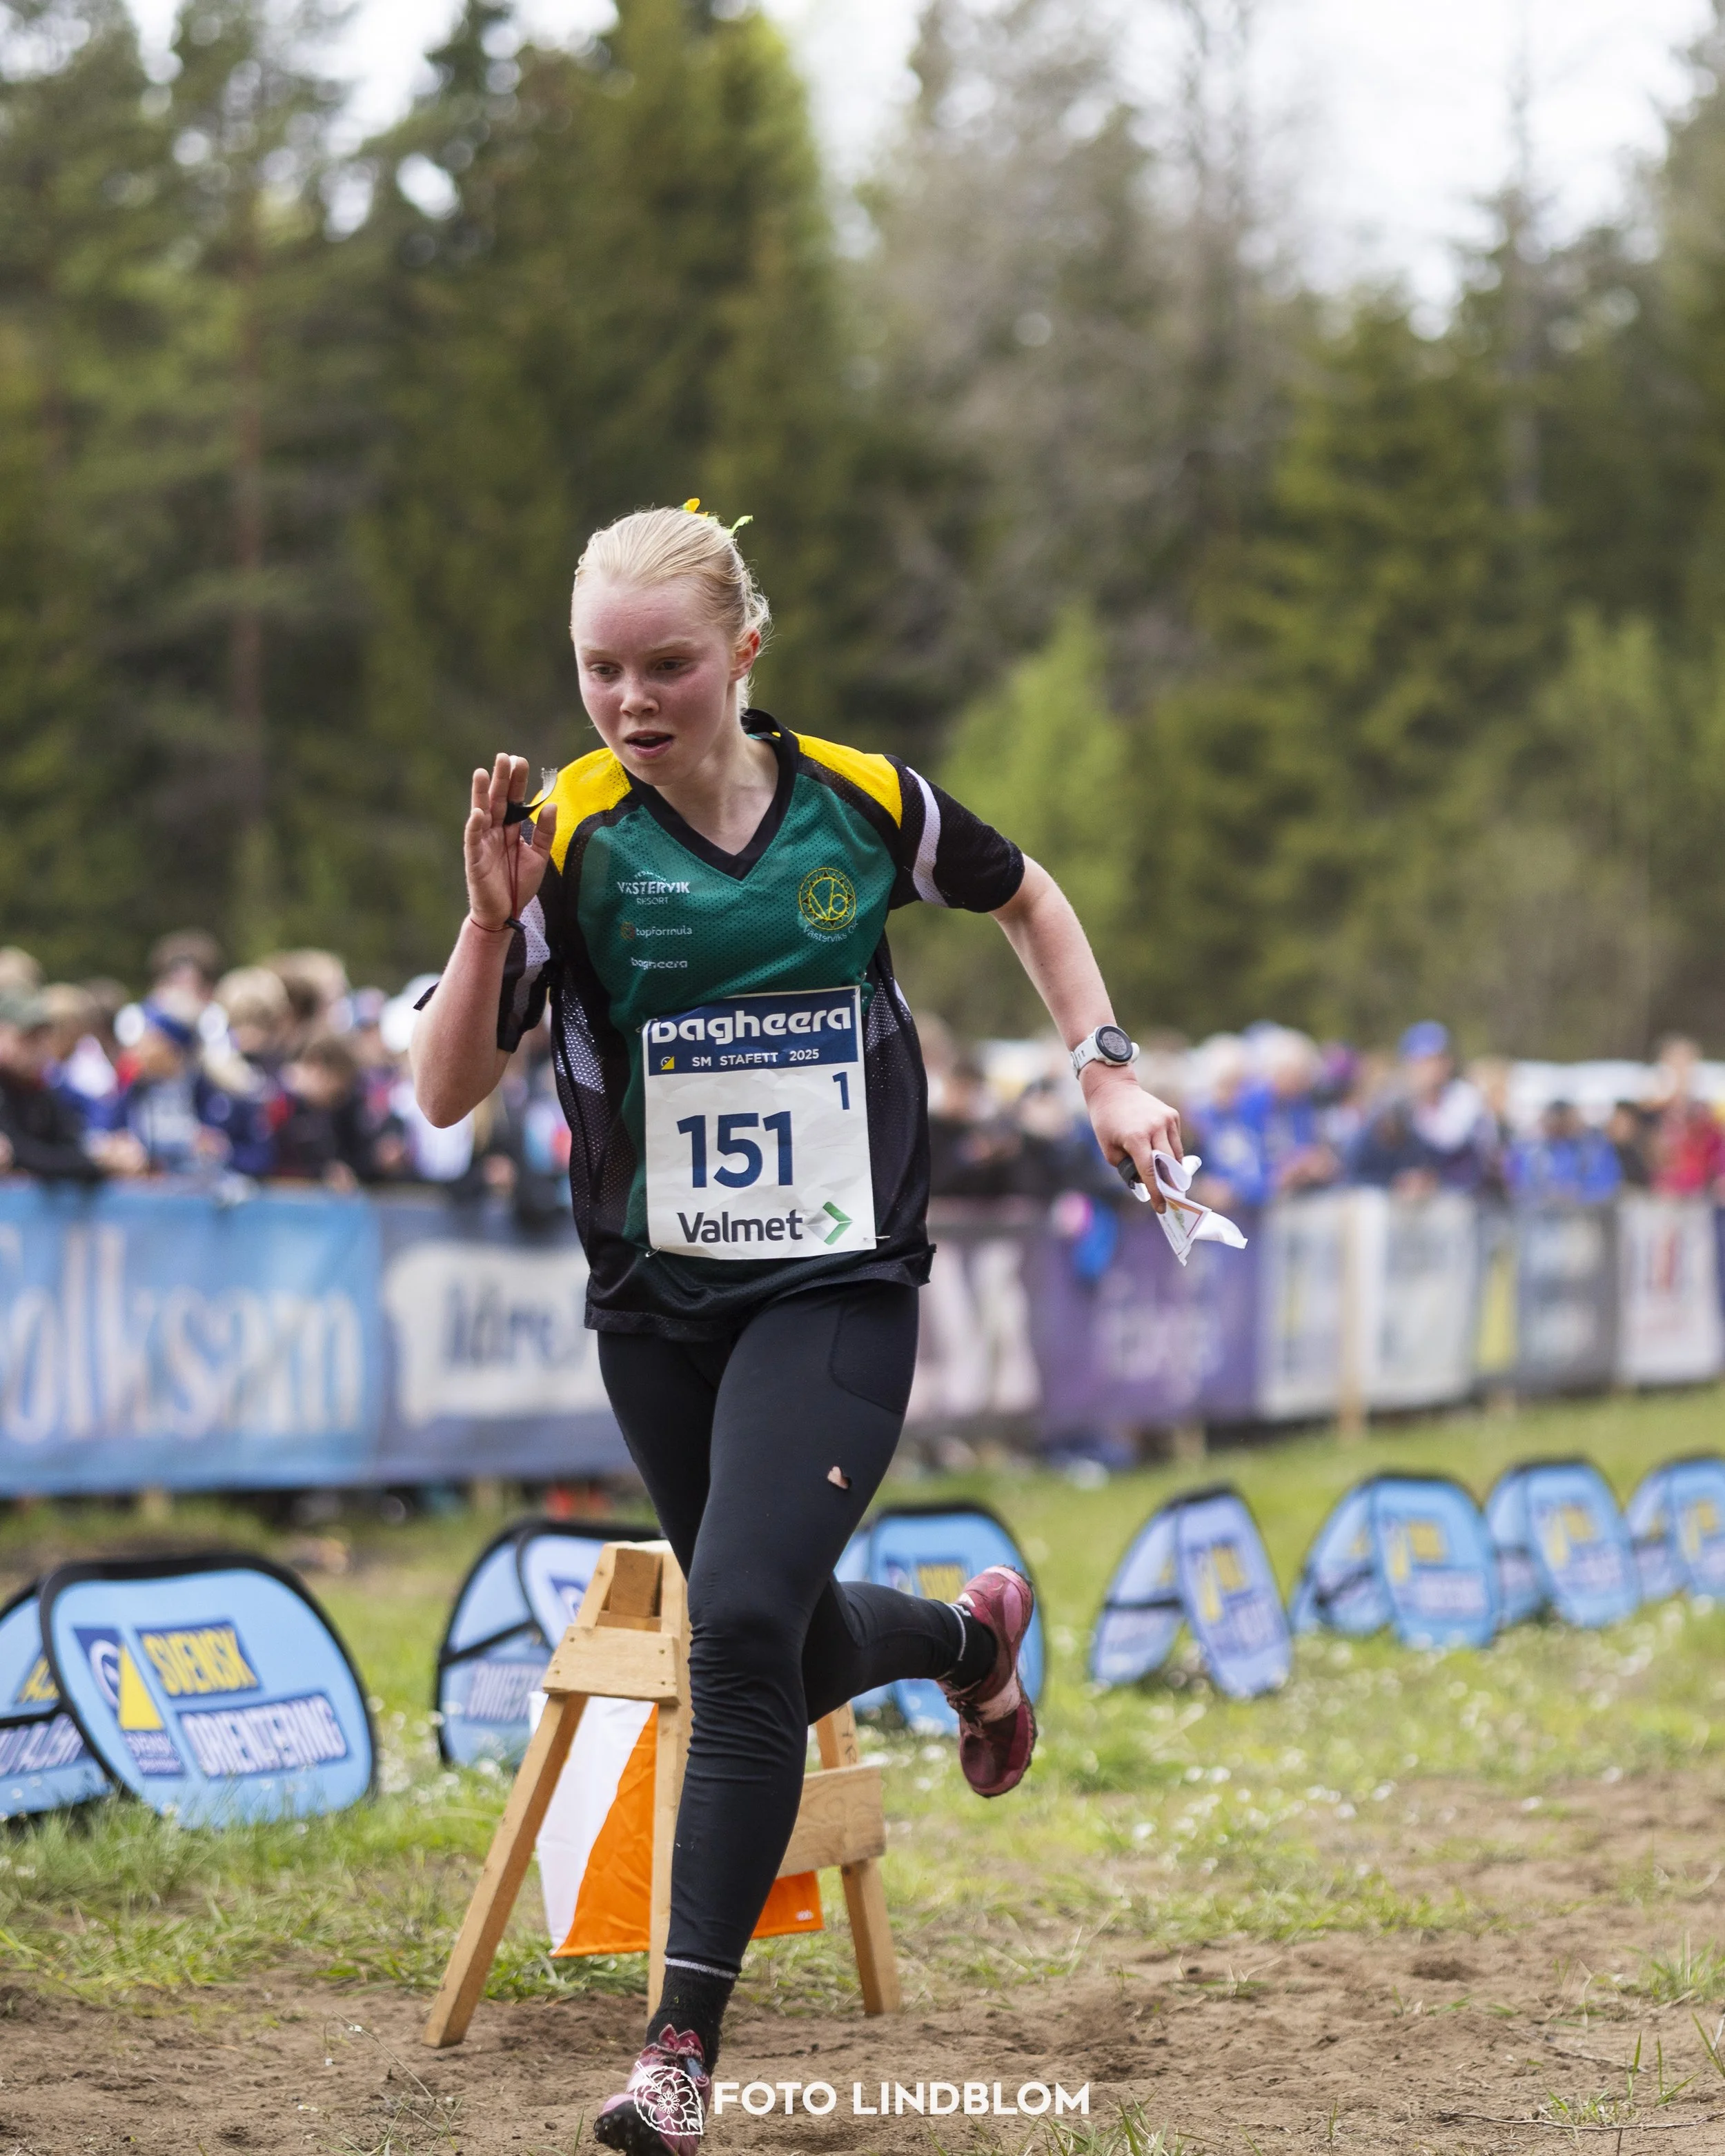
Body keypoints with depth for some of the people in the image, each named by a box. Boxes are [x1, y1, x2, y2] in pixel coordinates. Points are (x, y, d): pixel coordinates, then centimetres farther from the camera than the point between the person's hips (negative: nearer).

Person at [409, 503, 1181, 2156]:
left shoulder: (862, 802, -5)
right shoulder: (568, 836, -9)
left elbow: (1024, 897, 17)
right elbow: (448, 1095, -10)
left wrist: (1106, 1071, 8)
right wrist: (493, 920, -25)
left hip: (839, 1291, -2)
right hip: (656, 1310, 2)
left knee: (742, 1622, -20)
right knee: (788, 1658, 14)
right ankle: (970, 1632, 49)